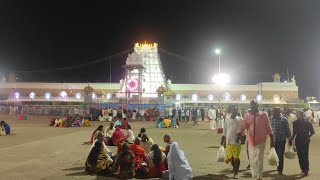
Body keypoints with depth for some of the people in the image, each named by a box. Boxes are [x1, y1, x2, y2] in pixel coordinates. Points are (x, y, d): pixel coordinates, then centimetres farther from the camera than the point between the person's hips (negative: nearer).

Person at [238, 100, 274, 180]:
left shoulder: (263, 115, -2)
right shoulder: (247, 115, 2)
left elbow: (268, 128, 2)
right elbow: (243, 127, -7)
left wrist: (272, 140, 3)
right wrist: (239, 134, -27)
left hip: (261, 141, -3)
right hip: (251, 142, 3)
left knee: (259, 160, -6)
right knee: (252, 161, 13)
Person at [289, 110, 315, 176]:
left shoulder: (307, 122, -6)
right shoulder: (295, 123, 6)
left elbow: (312, 132, -1)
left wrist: (308, 138, -11)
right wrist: (291, 139, 8)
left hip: (305, 141, -4)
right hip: (298, 141, 4)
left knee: (305, 156, -8)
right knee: (300, 156, 7)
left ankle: (306, 170, -3)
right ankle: (303, 169, 16)